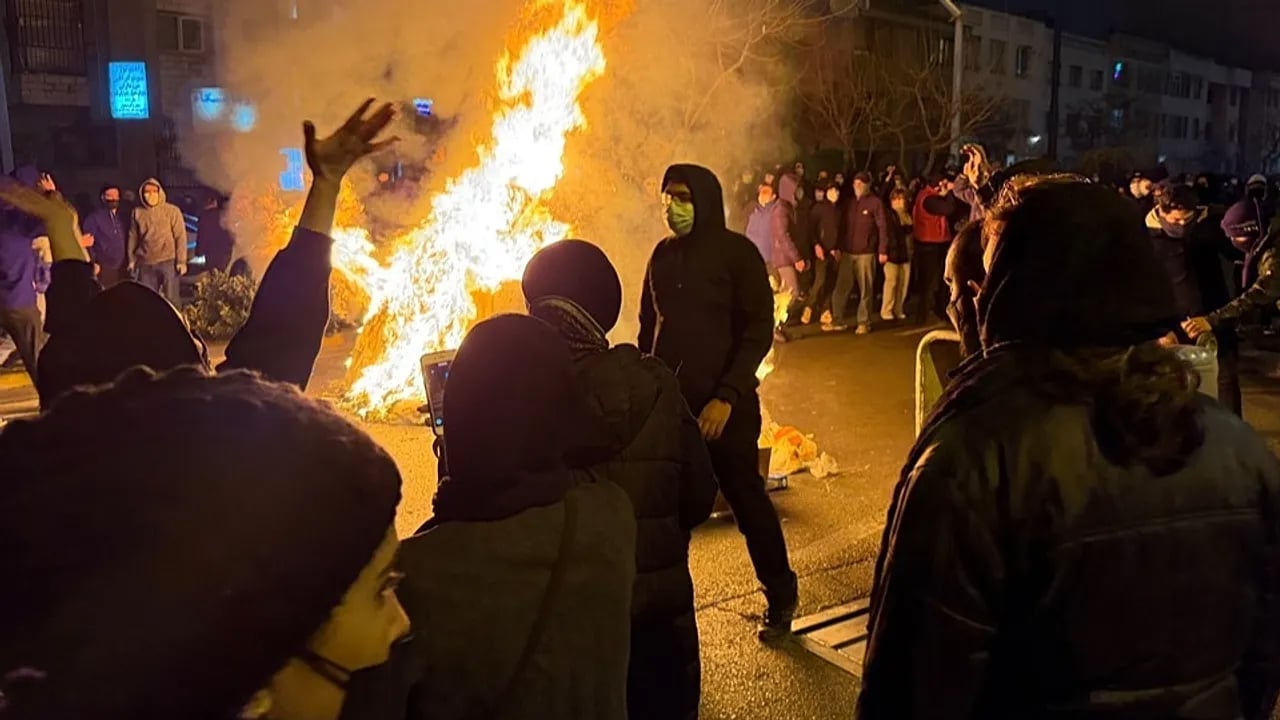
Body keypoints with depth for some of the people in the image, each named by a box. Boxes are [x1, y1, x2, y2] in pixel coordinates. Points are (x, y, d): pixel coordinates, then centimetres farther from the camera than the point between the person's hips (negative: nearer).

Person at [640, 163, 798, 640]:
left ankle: (781, 597, 22)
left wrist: (726, 396, -18)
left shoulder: (737, 252, -7)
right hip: (669, 397, 4)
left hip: (723, 401, -4)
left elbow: (759, 330, -11)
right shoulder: (663, 254, 8)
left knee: (746, 498, 5)